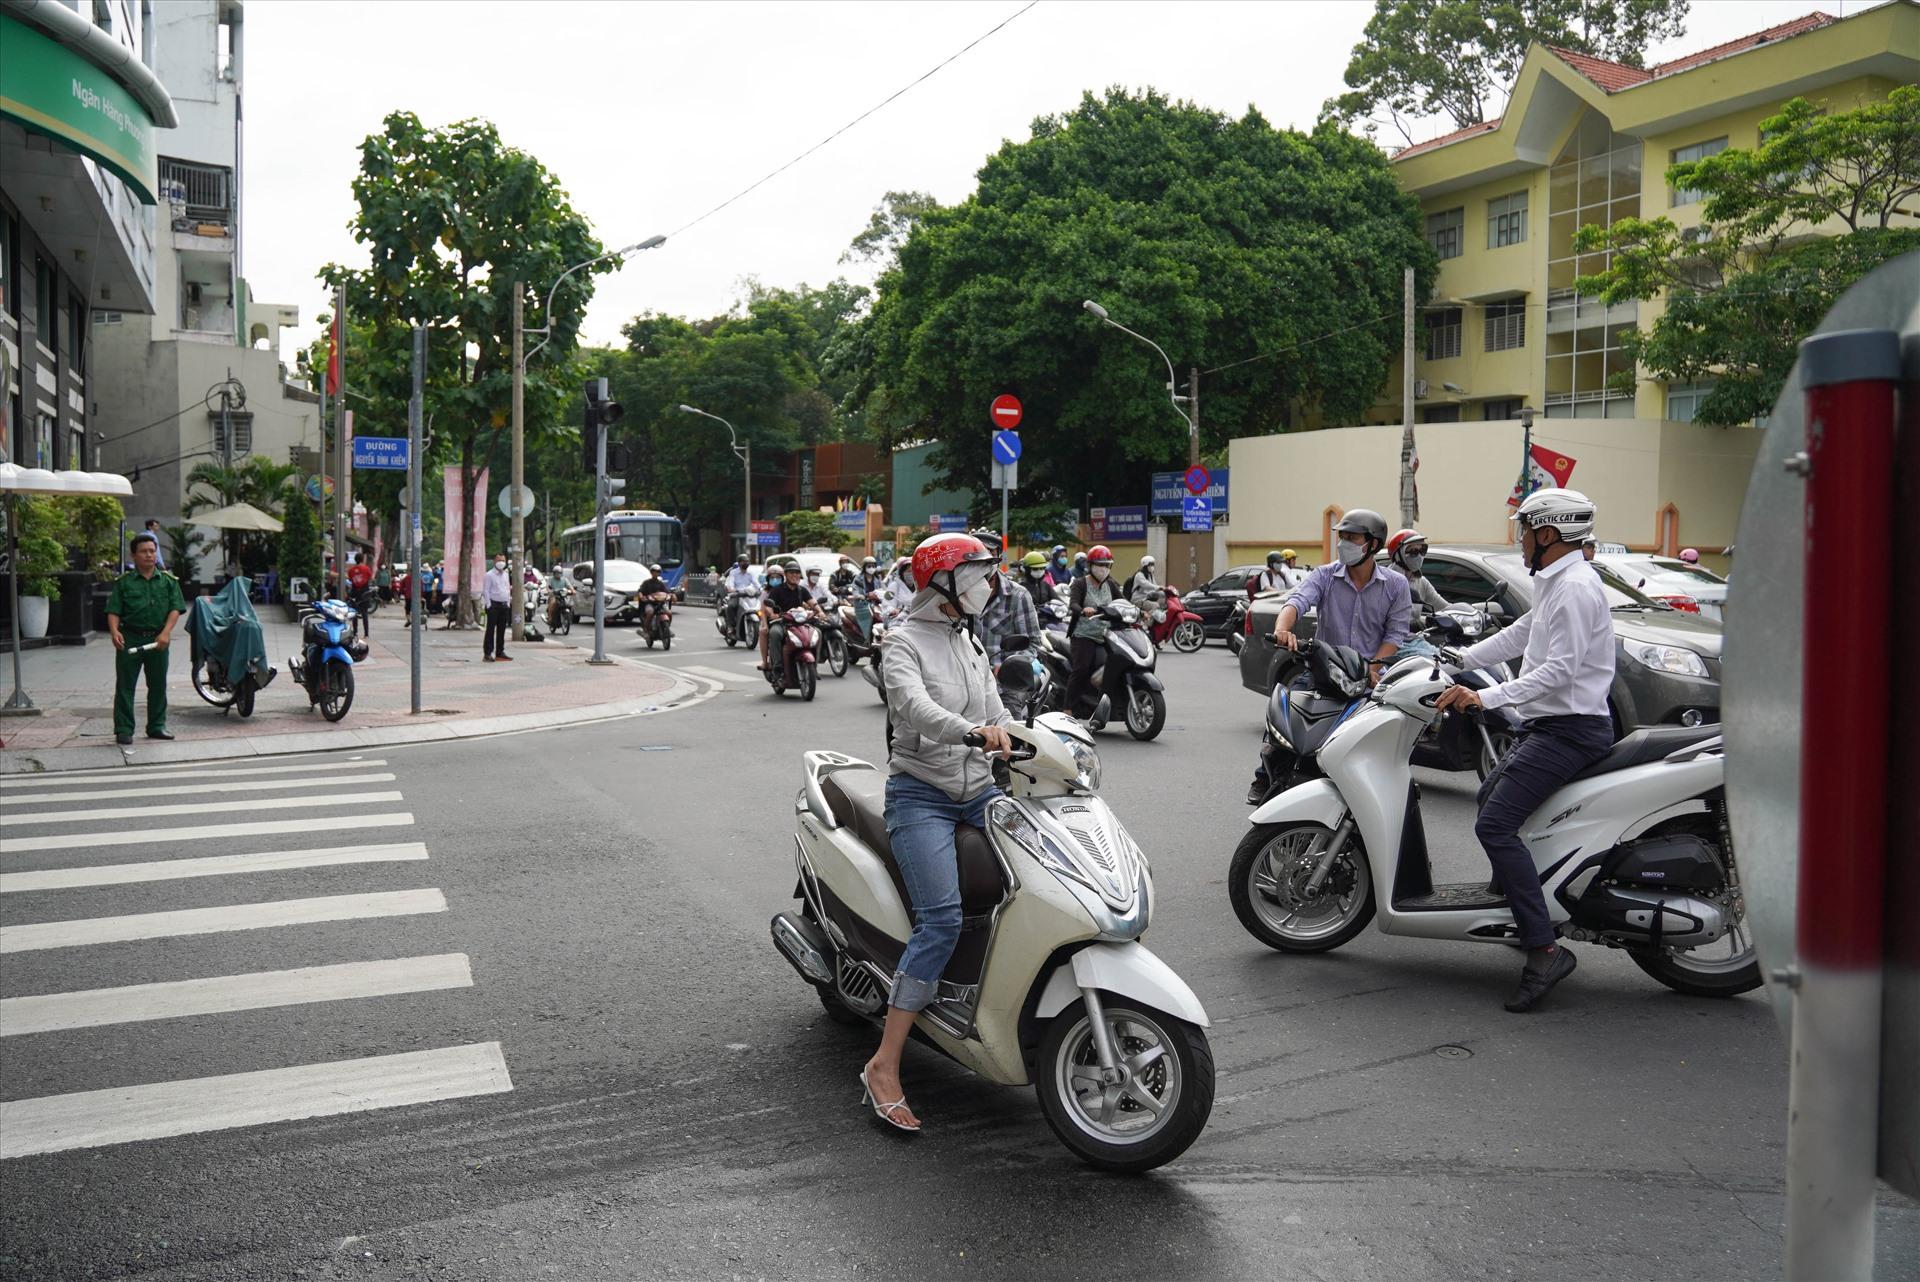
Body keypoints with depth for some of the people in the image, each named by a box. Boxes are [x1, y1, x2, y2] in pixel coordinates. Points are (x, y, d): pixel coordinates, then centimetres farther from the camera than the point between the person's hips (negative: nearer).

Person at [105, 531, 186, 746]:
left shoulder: (168, 581, 7)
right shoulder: (123, 582, 3)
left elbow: (176, 608, -1)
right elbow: (113, 611, -2)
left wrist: (166, 632, -14)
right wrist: (114, 631, -20)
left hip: (158, 639, 2)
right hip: (130, 638, -2)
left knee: (158, 684, 10)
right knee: (125, 685, 0)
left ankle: (156, 726, 22)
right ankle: (124, 730, 4)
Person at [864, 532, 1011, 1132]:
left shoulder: (970, 644, 17)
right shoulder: (904, 642, -6)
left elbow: (996, 713, 13)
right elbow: (913, 705, -25)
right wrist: (975, 731, -43)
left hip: (978, 791, 7)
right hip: (920, 796, -7)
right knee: (941, 919, -22)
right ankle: (883, 1067, -18)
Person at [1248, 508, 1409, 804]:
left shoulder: (1396, 584, 4)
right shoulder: (1325, 576, 1)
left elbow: (1396, 631, 1)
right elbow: (1297, 600, -16)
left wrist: (1374, 666, -14)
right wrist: (1282, 629, -38)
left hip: (1369, 674, 0)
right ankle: (1264, 778, 1)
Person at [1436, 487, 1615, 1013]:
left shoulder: (1575, 587, -17)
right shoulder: (1555, 582, 16)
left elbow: (1559, 670, -25)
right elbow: (1518, 634, 26)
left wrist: (1486, 697, -29)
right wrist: (1457, 661, 20)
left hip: (1569, 729, -11)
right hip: (1545, 724, 11)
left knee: (1494, 824, -21)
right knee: (1491, 797, 26)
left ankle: (1544, 950, -21)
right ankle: (1510, 895, 39)